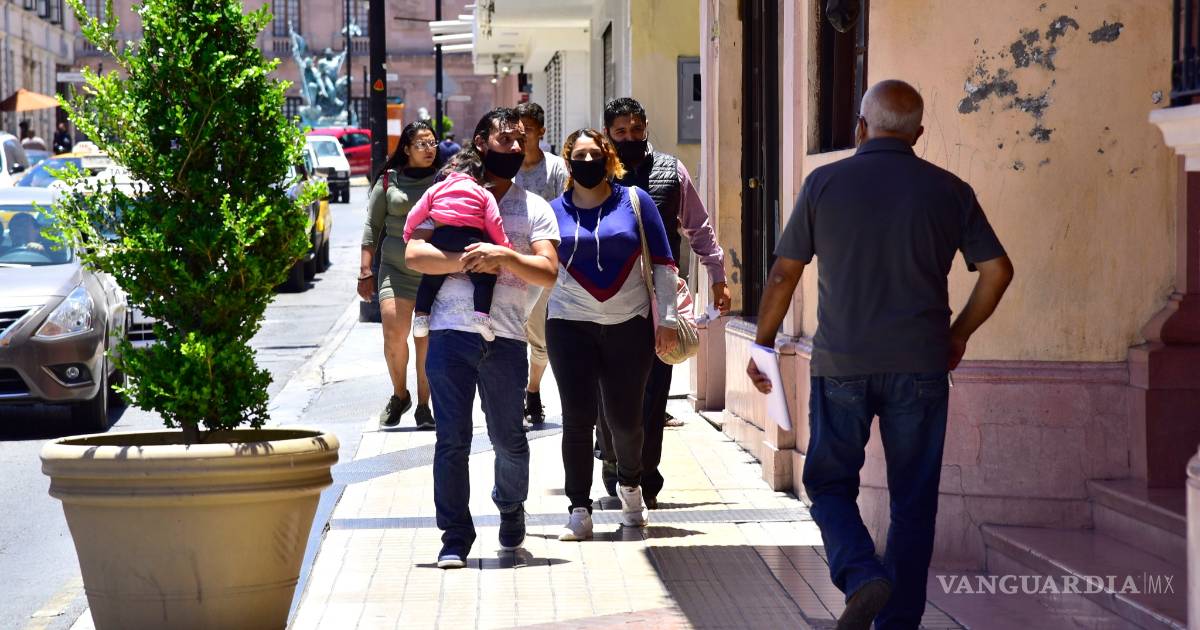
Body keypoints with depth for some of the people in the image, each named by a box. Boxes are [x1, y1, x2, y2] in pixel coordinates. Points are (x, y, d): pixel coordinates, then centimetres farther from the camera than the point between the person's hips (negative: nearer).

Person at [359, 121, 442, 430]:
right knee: (394, 333, -12)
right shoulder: (388, 181, 7)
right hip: (395, 269, 0)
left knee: (426, 340, -2)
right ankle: (399, 395, 11)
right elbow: (372, 227, 10)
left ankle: (423, 406, 9)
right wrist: (366, 271, 4)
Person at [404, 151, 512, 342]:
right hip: (471, 238, -2)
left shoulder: (436, 188, 19)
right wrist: (506, 247, 14)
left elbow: (415, 215, 16)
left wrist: (408, 237, 31)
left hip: (441, 238, 2)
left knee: (430, 279, 17)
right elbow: (494, 224, 5)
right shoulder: (484, 193, 15)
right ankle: (481, 314, -15)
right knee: (484, 278, 6)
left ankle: (421, 315, 4)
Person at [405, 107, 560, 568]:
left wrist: (505, 257, -17)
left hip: (506, 338, 1)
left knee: (508, 437, 7)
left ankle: (511, 508, 33)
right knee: (452, 439, -2)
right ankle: (455, 537, 4)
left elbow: (548, 272, -1)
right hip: (450, 333, -1)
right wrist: (466, 261, -14)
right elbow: (415, 254, -2)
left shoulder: (535, 208, 12)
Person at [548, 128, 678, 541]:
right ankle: (579, 511, 3)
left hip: (630, 326, 0)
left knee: (625, 418, 5)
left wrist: (667, 318, -1)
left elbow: (662, 263, 3)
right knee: (577, 421, -4)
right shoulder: (555, 211, 4)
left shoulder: (634, 201, 2)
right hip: (571, 327, 0)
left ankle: (629, 484, 35)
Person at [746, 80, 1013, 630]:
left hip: (841, 364, -1)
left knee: (830, 484, 12)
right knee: (912, 499, 10)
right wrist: (958, 334, 16)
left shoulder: (825, 184, -1)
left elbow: (784, 273, 3)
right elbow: (998, 269, 3)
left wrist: (763, 344, 15)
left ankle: (861, 577, -14)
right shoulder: (949, 191, 3)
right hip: (919, 367, 1)